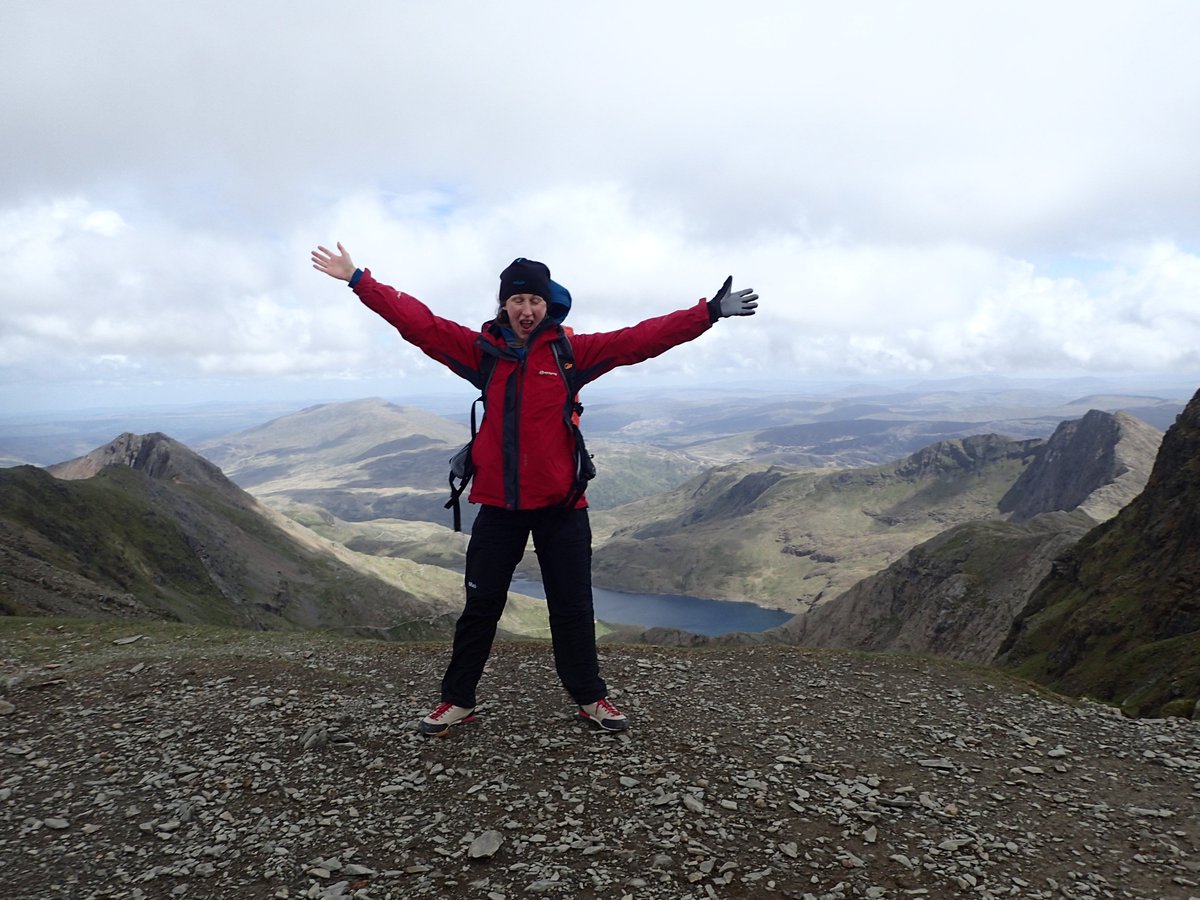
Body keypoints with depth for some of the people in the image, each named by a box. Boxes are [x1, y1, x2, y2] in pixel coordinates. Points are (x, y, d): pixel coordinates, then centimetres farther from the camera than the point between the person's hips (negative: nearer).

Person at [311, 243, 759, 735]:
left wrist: (707, 313, -10)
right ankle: (458, 700, 27)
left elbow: (640, 339, -5)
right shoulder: (481, 350, 2)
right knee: (480, 606, 12)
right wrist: (358, 280, -1)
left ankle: (589, 698, 28)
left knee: (572, 607, 11)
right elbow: (417, 321, 1)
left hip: (560, 504, -1)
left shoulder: (571, 351, -1)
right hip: (498, 503, 1)